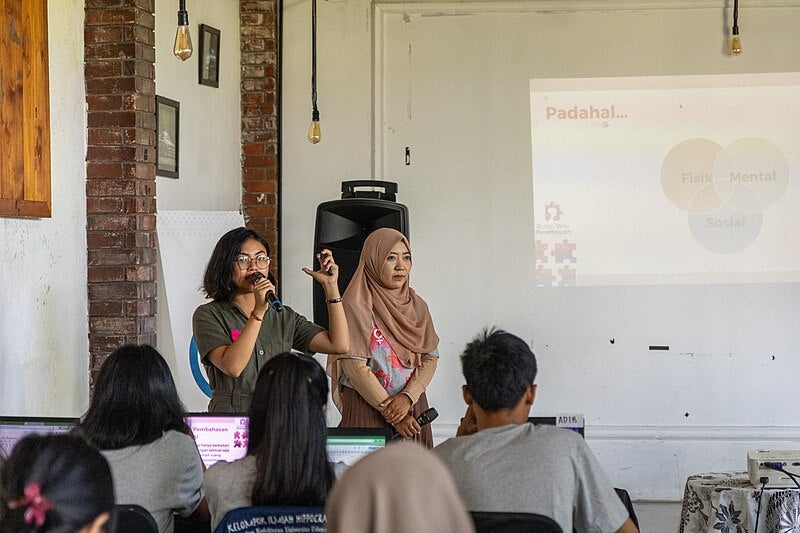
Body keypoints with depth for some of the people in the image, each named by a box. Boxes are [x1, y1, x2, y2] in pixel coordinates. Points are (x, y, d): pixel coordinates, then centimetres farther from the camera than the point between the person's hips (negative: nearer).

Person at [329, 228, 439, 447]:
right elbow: (355, 367, -14)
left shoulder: (417, 305, 10)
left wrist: (408, 397, -13)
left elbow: (431, 358, 4)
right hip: (366, 410, -5)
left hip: (413, 408, 5)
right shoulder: (356, 305, -9)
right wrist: (391, 414, -13)